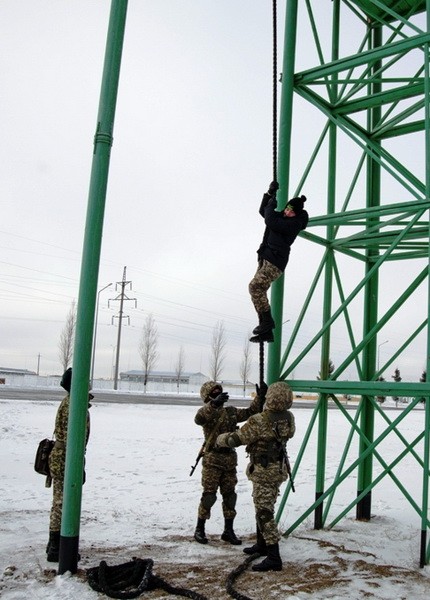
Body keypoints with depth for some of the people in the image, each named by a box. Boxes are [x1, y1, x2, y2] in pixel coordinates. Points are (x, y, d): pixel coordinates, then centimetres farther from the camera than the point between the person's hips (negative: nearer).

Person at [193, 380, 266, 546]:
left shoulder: (231, 411, 12)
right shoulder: (206, 413, -7)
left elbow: (250, 412, 11)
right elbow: (199, 418, -31)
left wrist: (260, 397, -4)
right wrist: (214, 404, -45)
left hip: (230, 459, 6)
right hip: (212, 459, -5)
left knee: (230, 495, 10)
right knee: (209, 495, -1)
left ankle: (228, 530, 22)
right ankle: (199, 530, 14)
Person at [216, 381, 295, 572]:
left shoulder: (258, 421, -24)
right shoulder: (289, 418, -4)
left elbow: (236, 439, -14)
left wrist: (219, 440, 7)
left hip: (263, 470, -8)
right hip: (279, 468, 8)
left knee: (264, 513, -7)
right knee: (263, 508, 23)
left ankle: (274, 558, -9)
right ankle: (262, 545, 36)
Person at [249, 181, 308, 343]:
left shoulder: (294, 223, -12)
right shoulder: (282, 217, 16)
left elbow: (270, 221, -23)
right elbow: (263, 211, 26)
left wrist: (272, 203, -7)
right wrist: (270, 194, 14)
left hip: (275, 262, -10)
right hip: (266, 259, 10)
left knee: (255, 286, -23)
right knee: (259, 290, 5)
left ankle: (266, 320, -16)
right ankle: (267, 332, 8)